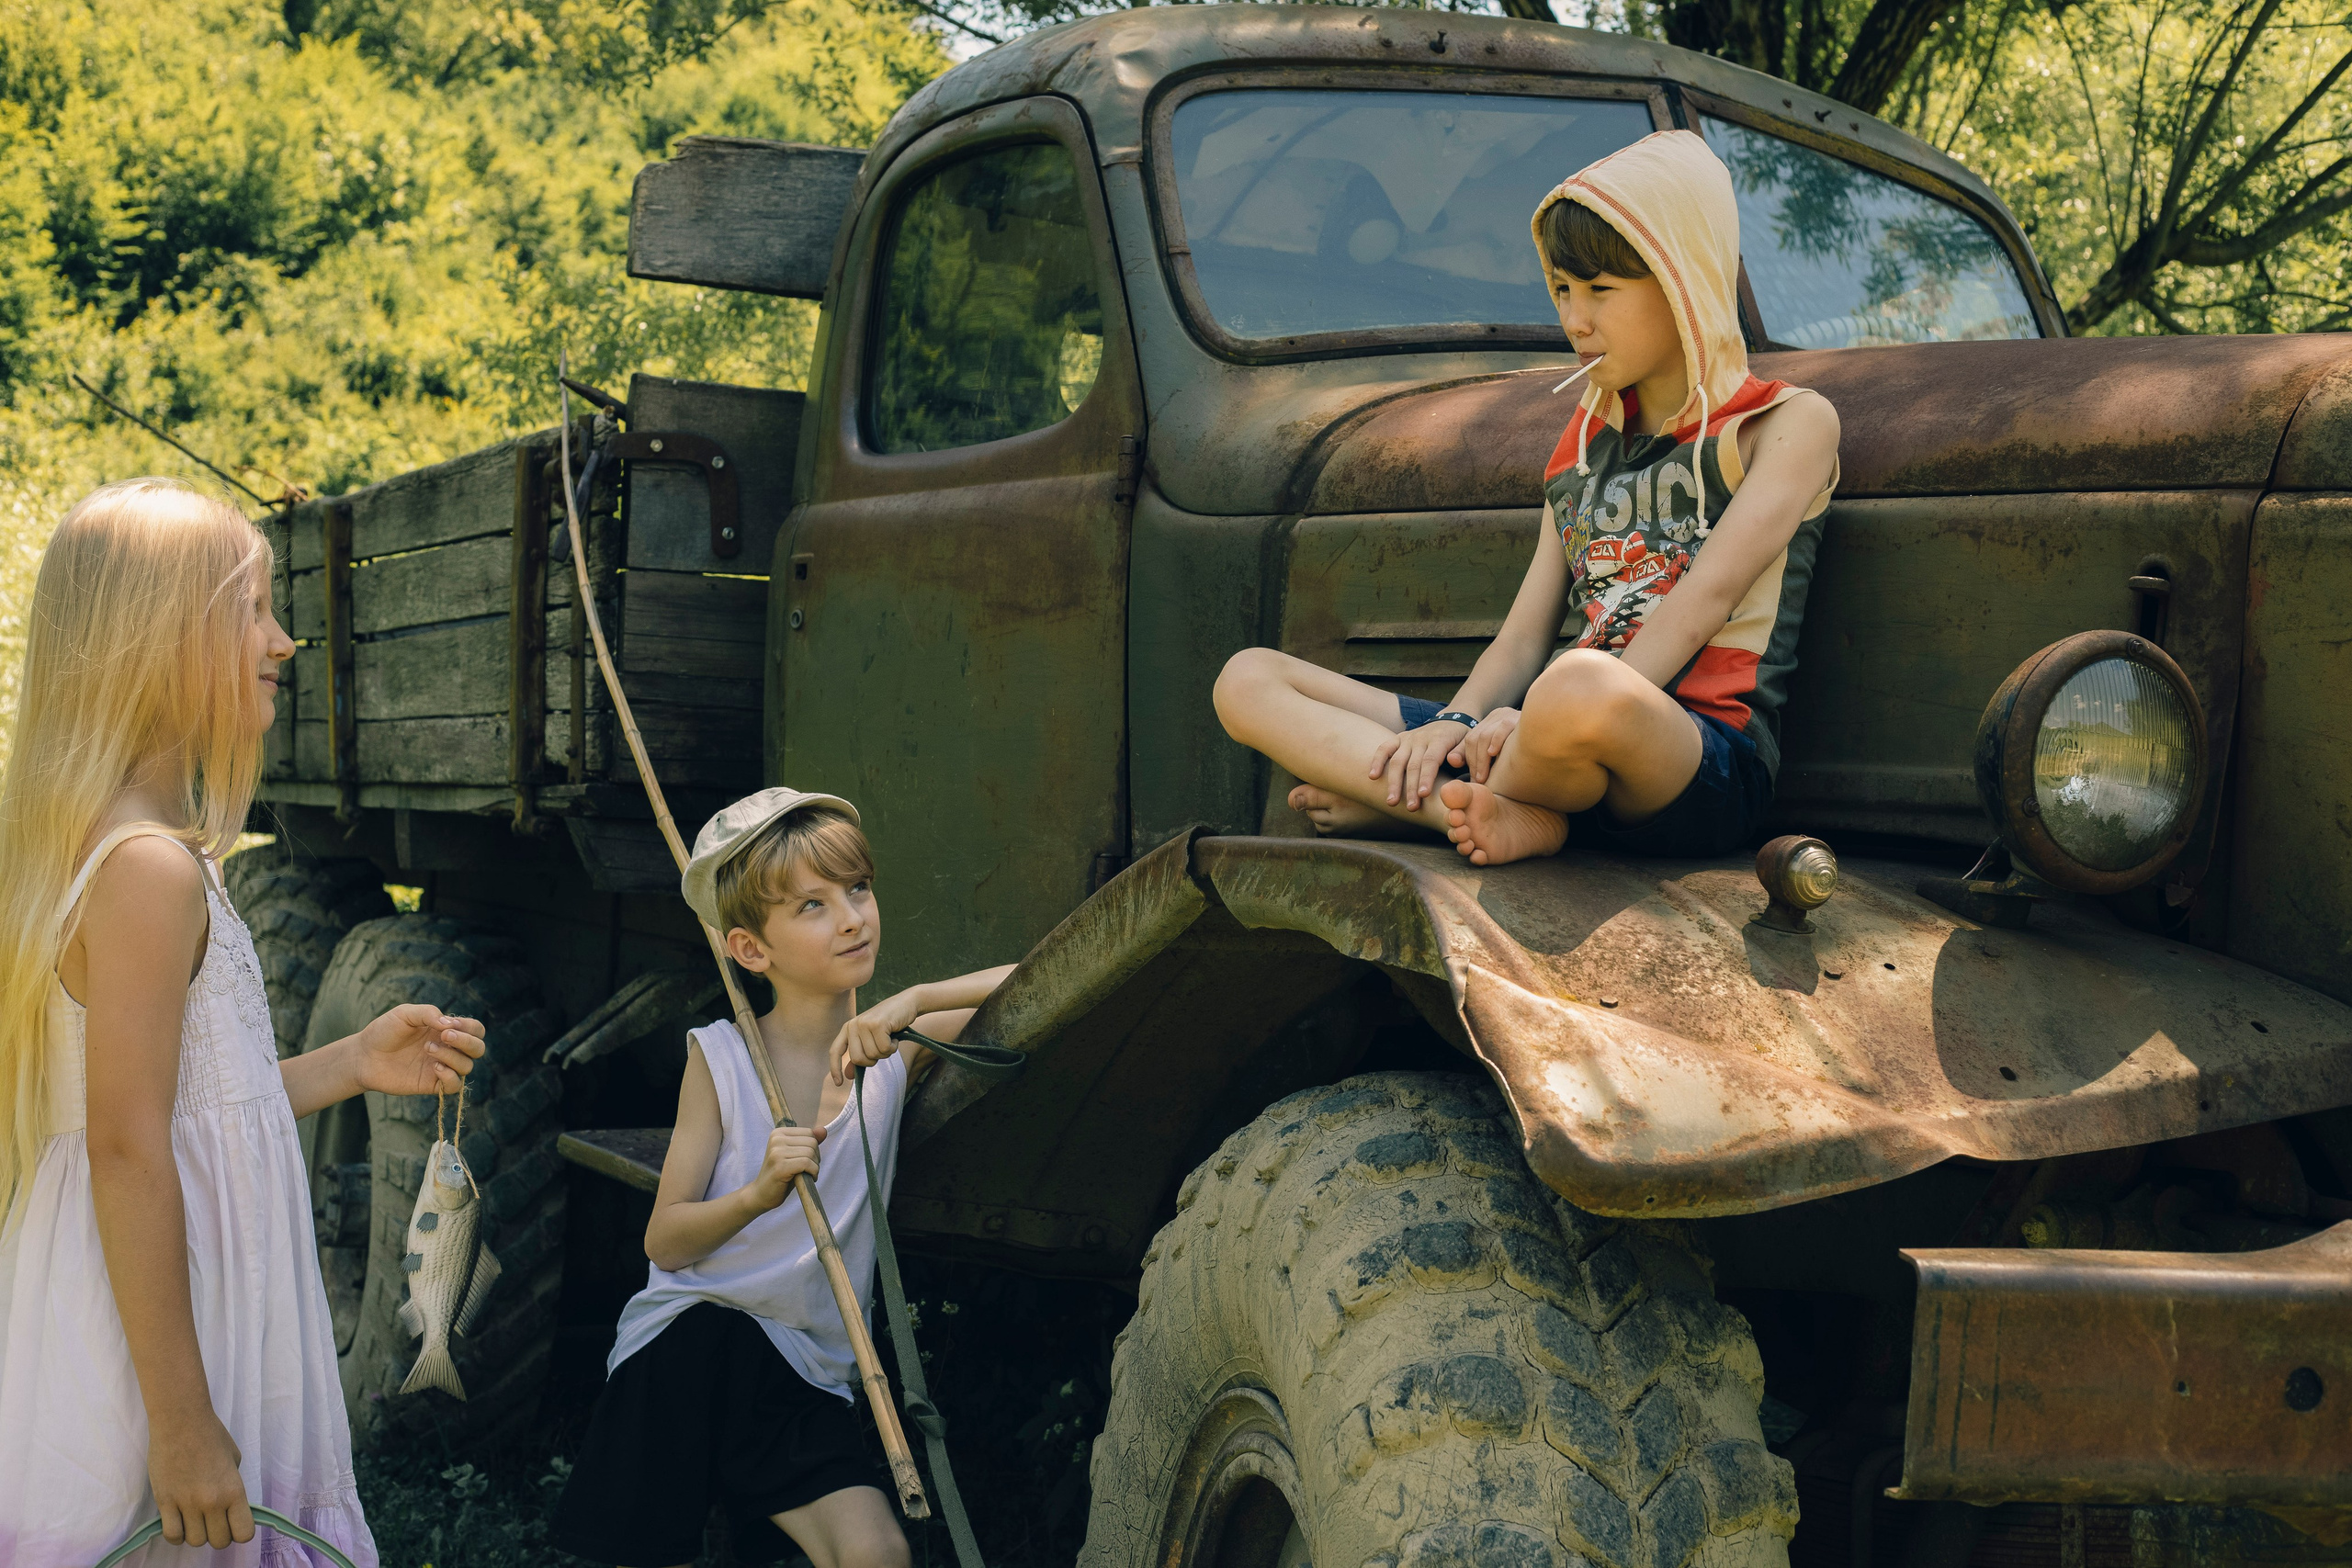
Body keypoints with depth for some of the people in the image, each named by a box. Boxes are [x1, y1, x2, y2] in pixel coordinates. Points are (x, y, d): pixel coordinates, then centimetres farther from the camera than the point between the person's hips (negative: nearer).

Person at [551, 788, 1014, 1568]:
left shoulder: (895, 1048, 0)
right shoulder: (720, 1056, -3)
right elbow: (664, 1241, -5)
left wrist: (914, 1000, -22)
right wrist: (758, 1195, -24)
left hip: (806, 1373, 1)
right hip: (683, 1349, -1)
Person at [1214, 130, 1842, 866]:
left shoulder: (1791, 422, 7)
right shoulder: (1584, 445, 25)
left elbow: (1706, 598, -9)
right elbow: (1524, 636, 17)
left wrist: (1561, 714, -21)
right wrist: (1457, 723, -6)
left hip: (1709, 759, -6)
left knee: (1581, 692, -44)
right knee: (1248, 681, -3)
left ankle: (1393, 801, -14)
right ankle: (1500, 817, -24)